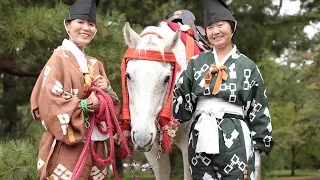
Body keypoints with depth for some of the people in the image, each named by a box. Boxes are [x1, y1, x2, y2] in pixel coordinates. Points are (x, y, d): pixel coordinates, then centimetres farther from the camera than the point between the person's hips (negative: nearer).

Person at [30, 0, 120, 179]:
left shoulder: (96, 64, 13)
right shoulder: (59, 59, -7)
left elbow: (114, 105, 13)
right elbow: (49, 104, -16)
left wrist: (106, 90, -7)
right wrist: (86, 105, -17)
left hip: (95, 146, 7)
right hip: (66, 146, -7)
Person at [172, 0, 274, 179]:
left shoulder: (247, 66, 3)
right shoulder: (196, 63, 9)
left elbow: (259, 112, 4)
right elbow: (181, 100, 8)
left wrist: (258, 148, 0)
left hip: (236, 142, -3)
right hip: (201, 140, 3)